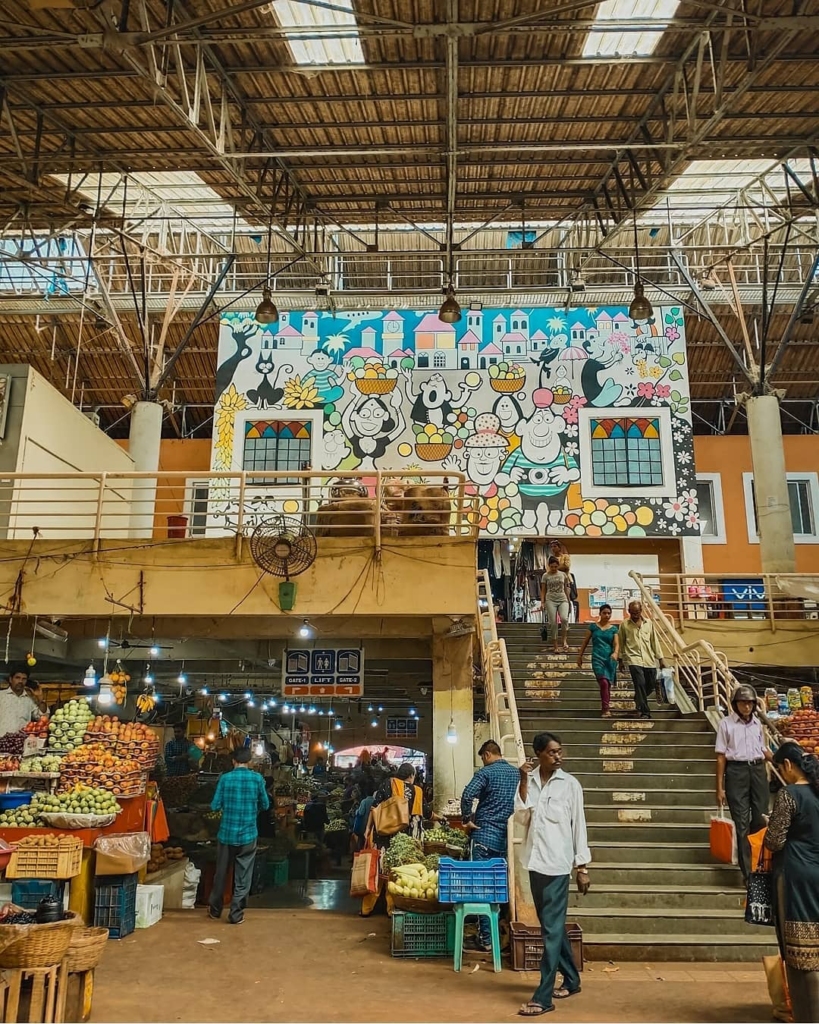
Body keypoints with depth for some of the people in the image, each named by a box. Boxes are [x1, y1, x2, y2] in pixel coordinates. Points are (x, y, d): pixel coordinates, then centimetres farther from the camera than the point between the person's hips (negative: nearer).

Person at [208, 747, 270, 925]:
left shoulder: (225, 778, -6)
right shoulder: (257, 779, -5)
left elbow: (215, 806, -4)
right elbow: (265, 805, 3)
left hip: (226, 833, 1)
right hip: (248, 834, -1)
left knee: (221, 873, 16)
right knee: (242, 877, 9)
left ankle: (215, 910, 29)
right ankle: (236, 914, 11)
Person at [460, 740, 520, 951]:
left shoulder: (486, 772, -7)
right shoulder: (517, 773, 10)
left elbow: (467, 795, -21)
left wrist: (467, 819, -8)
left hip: (485, 835, -5)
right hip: (508, 837, 5)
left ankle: (486, 939, 0)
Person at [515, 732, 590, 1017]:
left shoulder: (570, 784, -5)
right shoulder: (530, 780, 4)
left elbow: (578, 825, -3)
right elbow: (520, 808, -10)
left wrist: (582, 867, -3)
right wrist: (524, 779, -16)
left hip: (557, 864, -5)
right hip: (535, 861, 5)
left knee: (551, 929, -3)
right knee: (553, 925, 17)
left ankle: (543, 997, 1)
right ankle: (571, 979, 34)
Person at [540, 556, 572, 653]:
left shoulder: (563, 575, 9)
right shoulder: (545, 576, 5)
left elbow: (566, 589, 16)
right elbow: (543, 590, 6)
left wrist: (568, 601, 15)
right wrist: (542, 602, -2)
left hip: (562, 600, 1)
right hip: (550, 600, -1)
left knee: (564, 618, -24)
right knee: (553, 623, -5)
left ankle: (564, 640, -8)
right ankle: (555, 646, 3)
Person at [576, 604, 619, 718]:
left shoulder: (614, 629, 7)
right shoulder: (593, 626, 6)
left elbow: (616, 644, -4)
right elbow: (586, 642, 11)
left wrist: (616, 653, -25)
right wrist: (580, 656, 12)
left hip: (610, 659, 2)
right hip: (597, 658, -2)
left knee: (608, 684, 8)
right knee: (603, 682, -18)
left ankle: (606, 708, 23)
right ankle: (606, 709, -13)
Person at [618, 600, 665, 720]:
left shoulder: (649, 623, 8)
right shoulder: (624, 624, 1)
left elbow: (655, 641, 10)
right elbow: (621, 643, 7)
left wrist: (660, 659, 8)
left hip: (649, 659, 3)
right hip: (634, 659, -3)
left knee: (651, 685, 8)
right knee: (640, 684, -14)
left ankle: (638, 700, 38)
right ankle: (644, 712, -6)